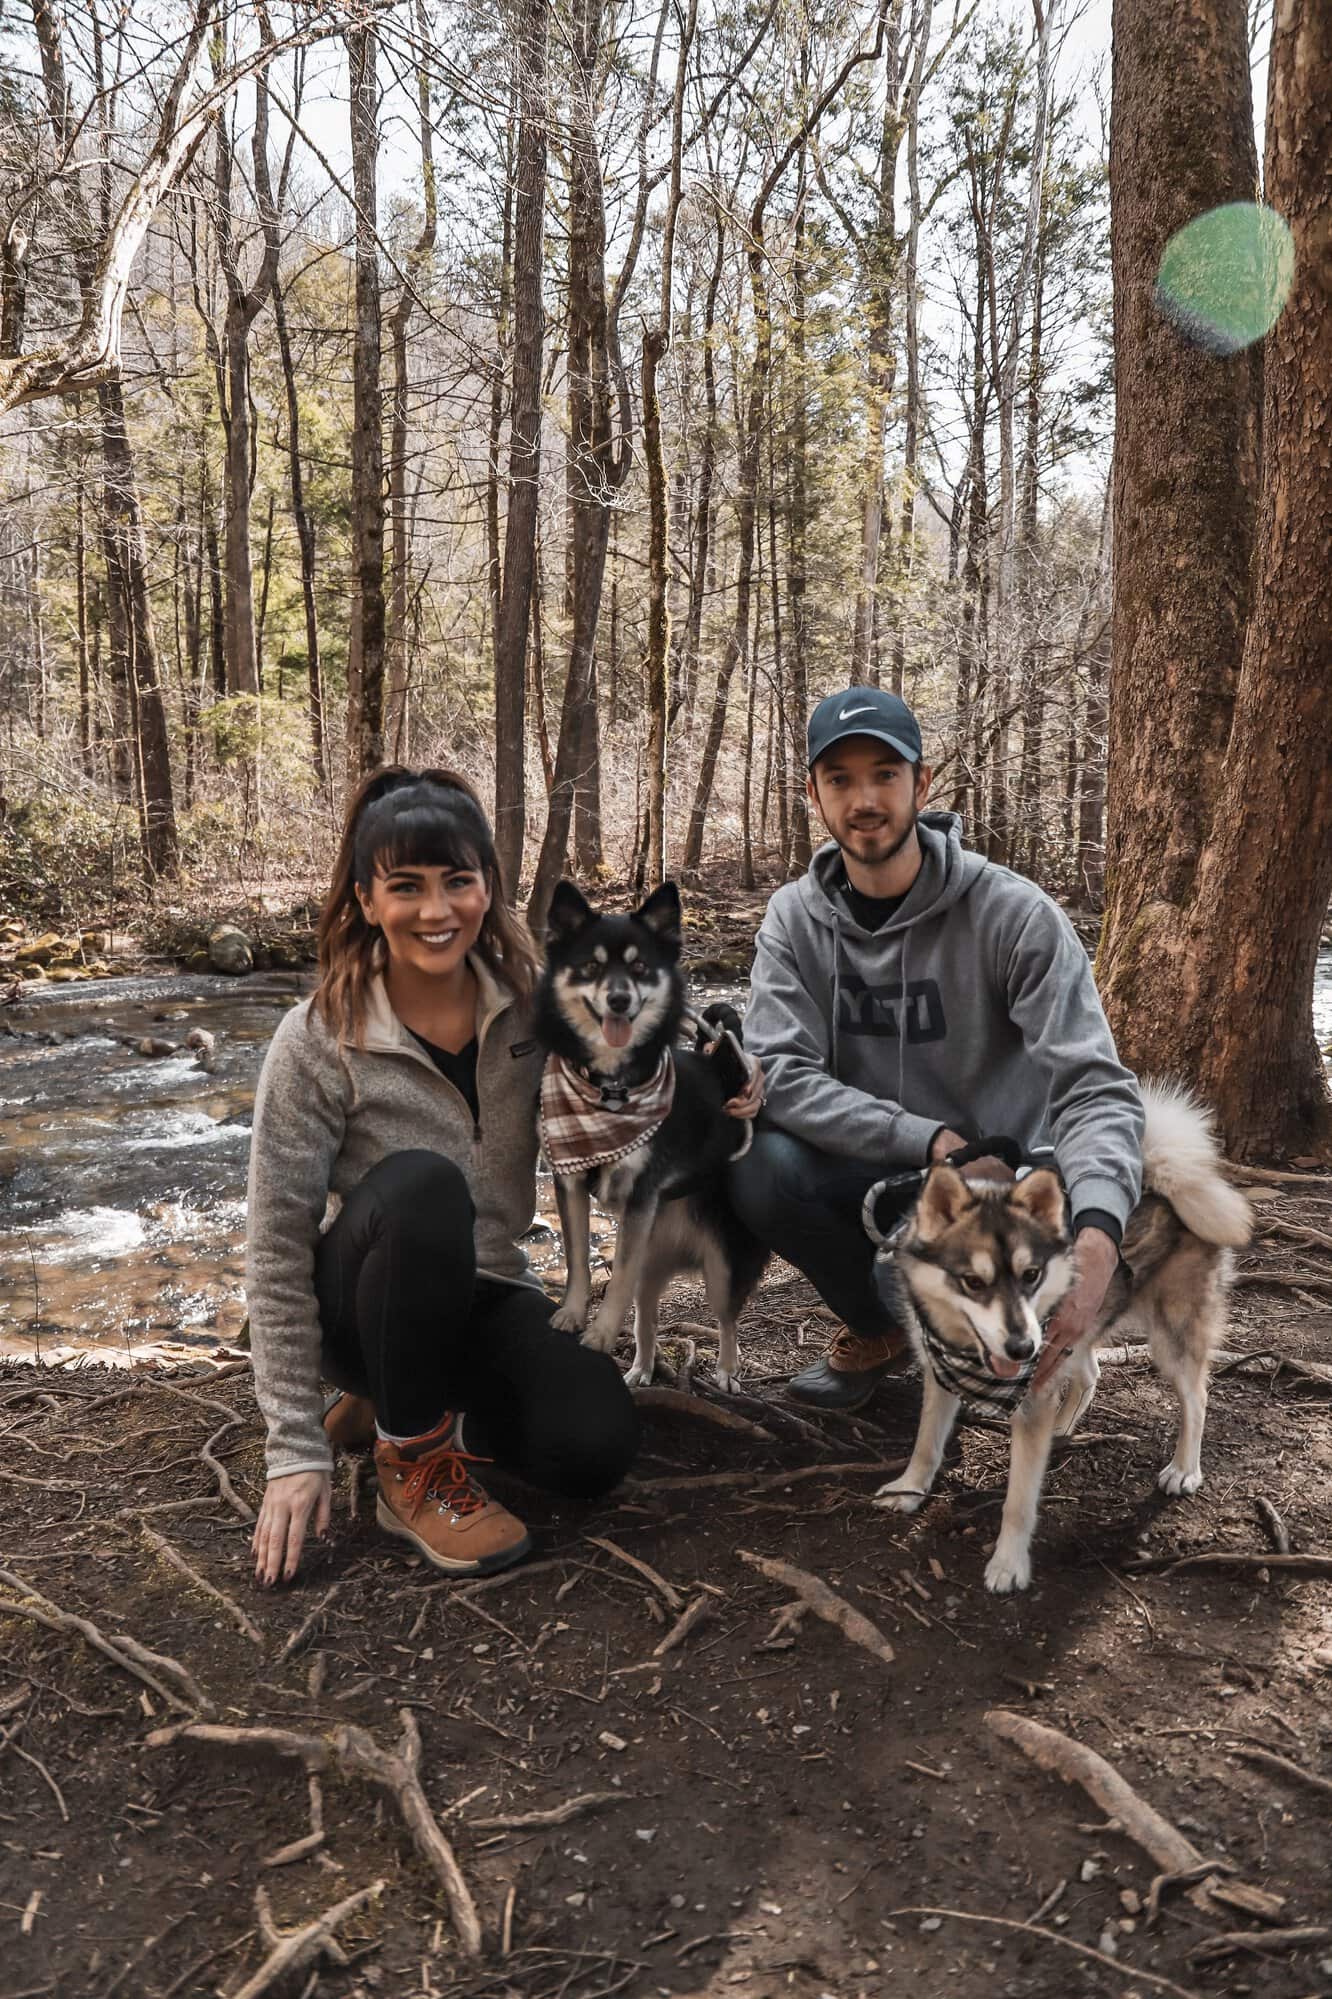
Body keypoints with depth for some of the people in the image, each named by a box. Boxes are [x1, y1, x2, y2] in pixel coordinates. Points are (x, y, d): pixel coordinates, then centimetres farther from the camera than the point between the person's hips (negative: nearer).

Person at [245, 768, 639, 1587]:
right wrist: (297, 1449, -17)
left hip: (485, 1294, 4)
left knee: (595, 1448, -23)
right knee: (419, 1182, -35)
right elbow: (278, 1247, -15)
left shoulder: (529, 1005, -6)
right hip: (365, 1297, -4)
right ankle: (414, 1463, -16)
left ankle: (404, 1403, 8)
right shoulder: (319, 1041, -17)